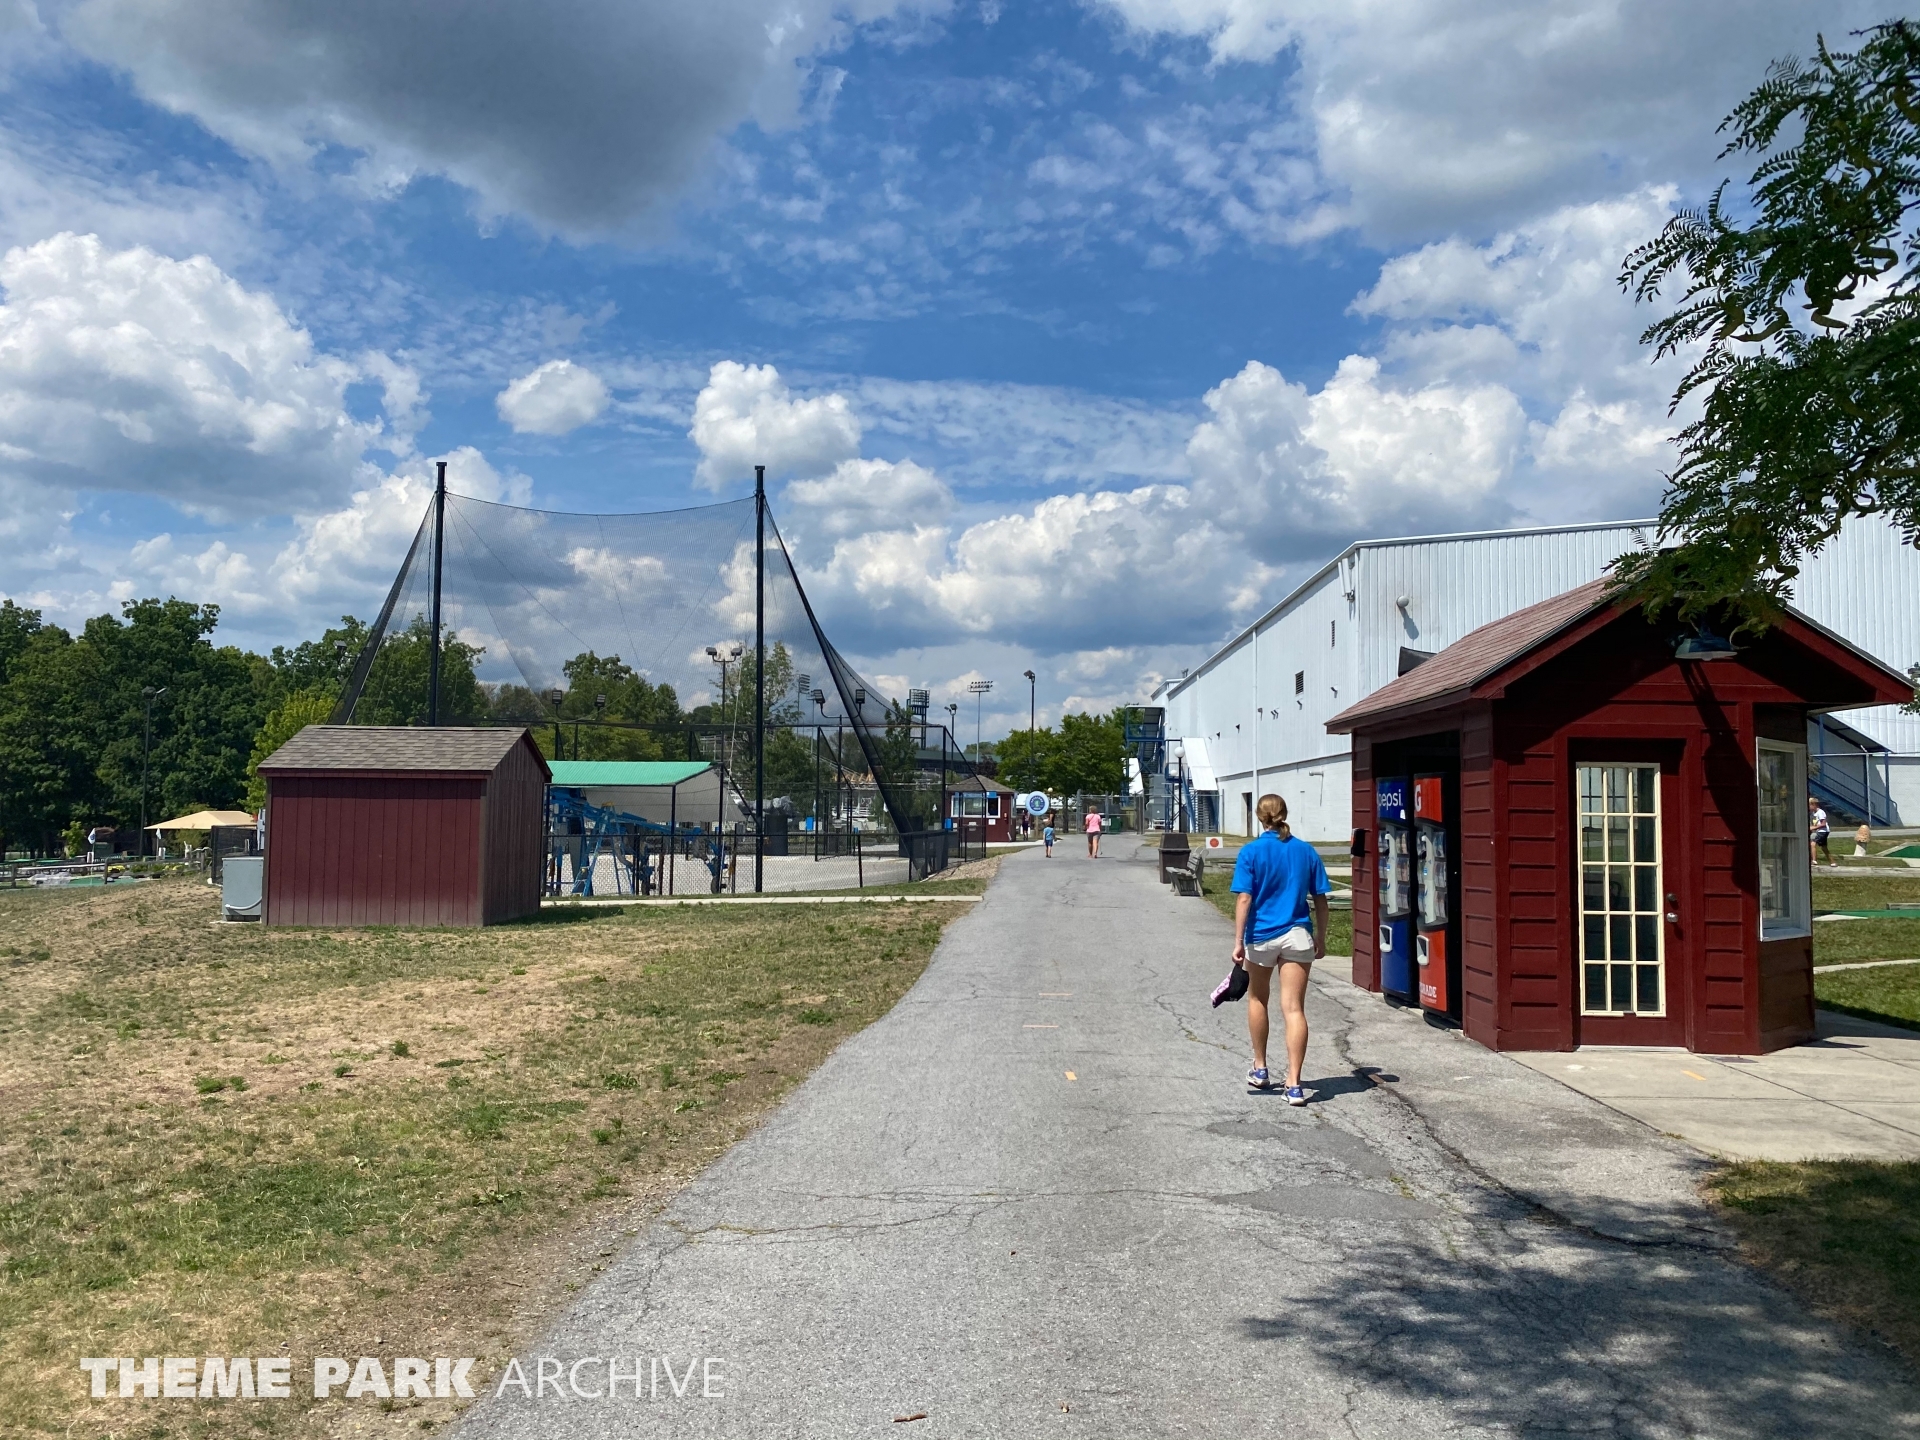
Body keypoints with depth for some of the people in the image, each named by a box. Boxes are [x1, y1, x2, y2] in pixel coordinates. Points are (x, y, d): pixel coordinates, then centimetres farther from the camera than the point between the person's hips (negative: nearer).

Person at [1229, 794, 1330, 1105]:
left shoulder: (1251, 851, -6)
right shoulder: (1306, 851, 2)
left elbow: (1244, 899, -12)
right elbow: (1320, 900, 5)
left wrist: (1238, 941, -9)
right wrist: (1321, 938, 15)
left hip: (1261, 936, -1)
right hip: (1298, 936, 1)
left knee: (1257, 999, 21)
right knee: (1294, 1009, 0)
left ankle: (1260, 1070, 29)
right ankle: (1294, 1084, -5)